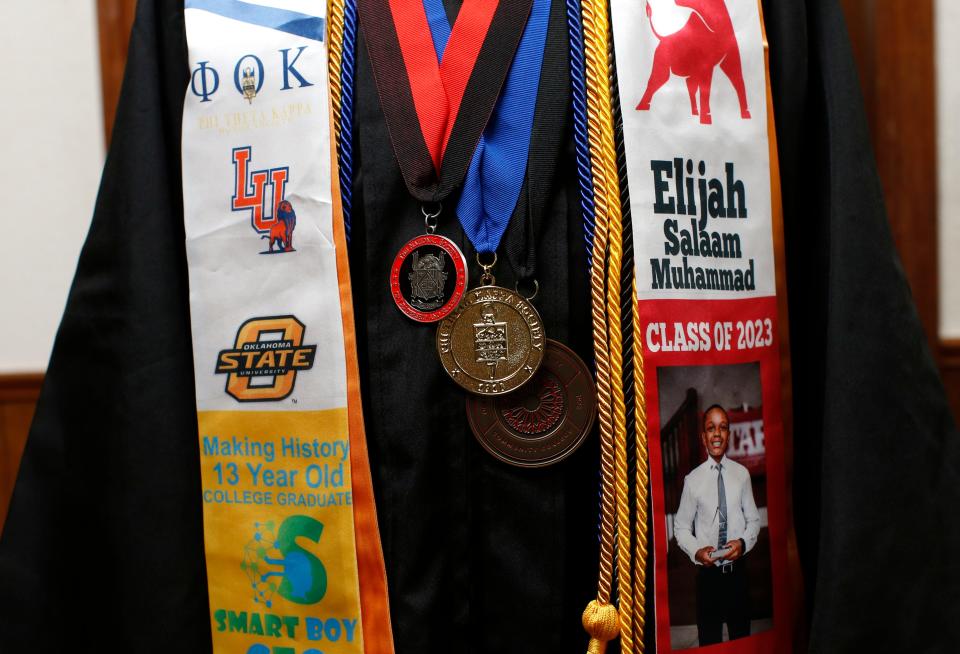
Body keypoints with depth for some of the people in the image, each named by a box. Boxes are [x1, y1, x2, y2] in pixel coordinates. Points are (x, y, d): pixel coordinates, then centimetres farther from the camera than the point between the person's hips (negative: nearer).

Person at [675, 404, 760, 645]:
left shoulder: (742, 474, -2)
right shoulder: (693, 479, -7)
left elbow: (753, 520, 6)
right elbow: (681, 527, 1)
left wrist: (744, 542, -13)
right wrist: (696, 551, -16)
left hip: (737, 569, 2)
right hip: (708, 571, -1)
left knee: (742, 636, 15)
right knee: (709, 640, 9)